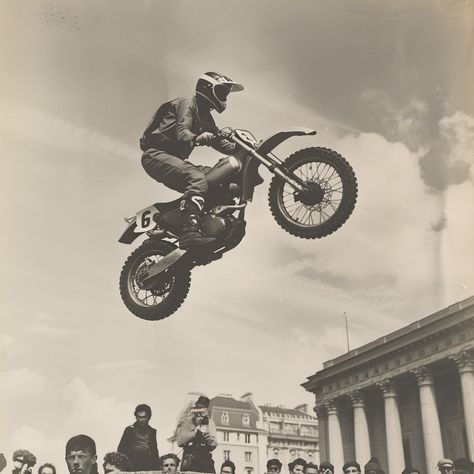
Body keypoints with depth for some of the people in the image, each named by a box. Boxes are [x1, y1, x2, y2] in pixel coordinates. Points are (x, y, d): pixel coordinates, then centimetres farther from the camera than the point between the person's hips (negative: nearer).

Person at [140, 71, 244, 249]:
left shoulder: (205, 116, 22)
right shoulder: (188, 104, -6)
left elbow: (218, 142, 21)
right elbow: (182, 132, -23)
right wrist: (196, 138, -45)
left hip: (175, 158, 9)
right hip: (156, 154, -9)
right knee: (197, 178, -33)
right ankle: (190, 233, -45)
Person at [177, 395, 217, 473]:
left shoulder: (210, 423, 12)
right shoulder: (186, 422, 6)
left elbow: (213, 445, 4)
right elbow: (180, 441, -8)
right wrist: (195, 431, -11)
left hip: (205, 461, 1)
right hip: (189, 461, -1)